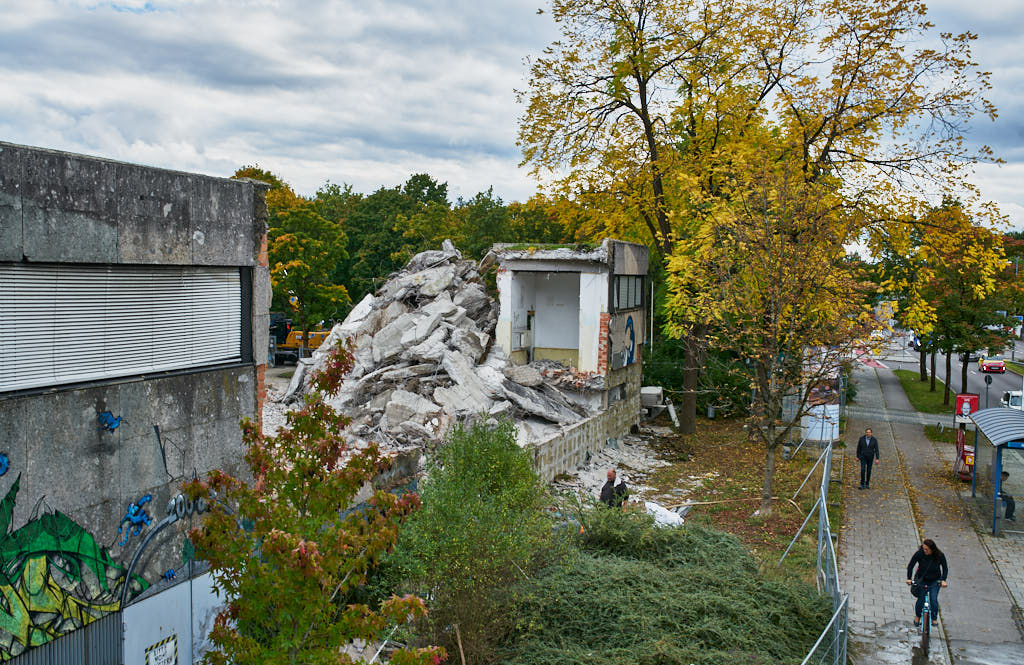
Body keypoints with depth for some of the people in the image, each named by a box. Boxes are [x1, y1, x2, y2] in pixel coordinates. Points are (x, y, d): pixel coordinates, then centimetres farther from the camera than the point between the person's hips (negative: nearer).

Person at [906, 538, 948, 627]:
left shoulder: (940, 555, -19)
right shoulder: (919, 554, -22)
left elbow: (945, 568, -7)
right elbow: (910, 566, -13)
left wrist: (943, 580, -20)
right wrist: (909, 578, -19)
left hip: (935, 581, 0)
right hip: (921, 580, 0)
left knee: (933, 600, -10)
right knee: (920, 600, -4)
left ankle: (934, 618, 13)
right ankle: (917, 616, 23)